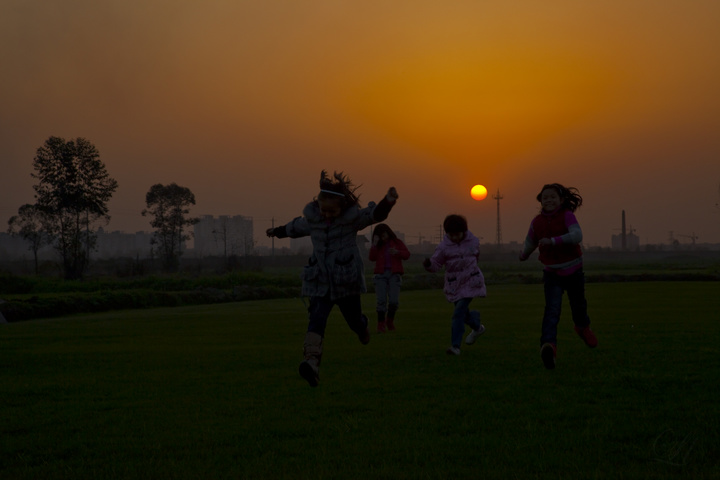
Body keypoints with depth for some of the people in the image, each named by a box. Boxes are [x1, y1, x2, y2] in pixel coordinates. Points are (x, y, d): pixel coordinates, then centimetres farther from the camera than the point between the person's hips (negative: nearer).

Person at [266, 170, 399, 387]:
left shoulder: (352, 217, -10)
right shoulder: (312, 219, 0)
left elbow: (375, 214, -25)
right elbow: (295, 227, 22)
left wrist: (388, 202, -46)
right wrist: (277, 231, 40)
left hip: (346, 281, -2)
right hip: (320, 282, 2)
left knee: (353, 317, 13)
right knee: (316, 319, -17)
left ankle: (361, 326, 53)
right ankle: (312, 363, -33)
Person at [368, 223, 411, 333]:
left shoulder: (397, 242, 12)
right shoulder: (378, 246, 16)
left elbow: (407, 255, 0)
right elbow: (372, 258, 0)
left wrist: (397, 252, -18)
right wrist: (375, 244, -8)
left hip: (394, 274, -1)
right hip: (381, 274, 1)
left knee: (394, 301, -12)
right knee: (381, 301, -10)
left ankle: (390, 320, 12)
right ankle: (381, 325, -6)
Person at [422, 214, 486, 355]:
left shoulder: (473, 241, -2)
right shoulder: (444, 247, -7)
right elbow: (435, 264, -9)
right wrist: (427, 264, -31)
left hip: (471, 281, -2)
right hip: (454, 284, 2)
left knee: (459, 311, -16)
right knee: (463, 312, 11)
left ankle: (456, 345, -15)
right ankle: (477, 327, 43)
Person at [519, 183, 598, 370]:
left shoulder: (567, 215, -13)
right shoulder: (537, 221, -2)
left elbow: (577, 235, -29)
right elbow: (530, 242, 17)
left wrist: (553, 241, -38)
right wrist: (524, 255, 33)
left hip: (573, 270, -1)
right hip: (552, 272, 1)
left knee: (578, 304, 20)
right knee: (552, 308, -18)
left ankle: (583, 327, 54)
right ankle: (548, 344, -37)